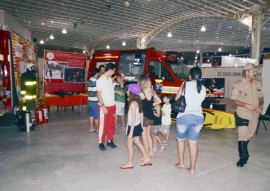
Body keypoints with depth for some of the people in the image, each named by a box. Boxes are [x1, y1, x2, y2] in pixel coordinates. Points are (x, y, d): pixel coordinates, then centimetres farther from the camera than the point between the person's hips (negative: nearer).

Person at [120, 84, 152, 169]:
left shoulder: (133, 103, -21)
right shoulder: (138, 101, 4)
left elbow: (133, 118, -23)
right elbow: (141, 114, 9)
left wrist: (131, 132, -22)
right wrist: (141, 125, 18)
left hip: (133, 126, -9)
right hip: (138, 125, 9)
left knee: (129, 144, 4)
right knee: (137, 142, 20)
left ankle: (130, 163, 16)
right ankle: (147, 159, 28)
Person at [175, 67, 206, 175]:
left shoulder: (186, 84, -3)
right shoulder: (203, 88, 8)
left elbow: (176, 98, 3)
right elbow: (199, 100, 13)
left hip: (184, 116, -3)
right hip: (198, 117, 3)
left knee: (181, 140, 16)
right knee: (193, 142, 9)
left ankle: (181, 163, 28)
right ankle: (192, 168, 15)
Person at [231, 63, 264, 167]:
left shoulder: (258, 84, 3)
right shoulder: (238, 84, -12)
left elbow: (261, 97, 13)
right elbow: (234, 99, -12)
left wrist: (260, 106, -6)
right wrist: (247, 105, -21)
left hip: (254, 114, 5)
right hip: (243, 114, -5)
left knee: (250, 134, 17)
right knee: (242, 135, -3)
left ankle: (242, 150, 41)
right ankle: (243, 157, 10)